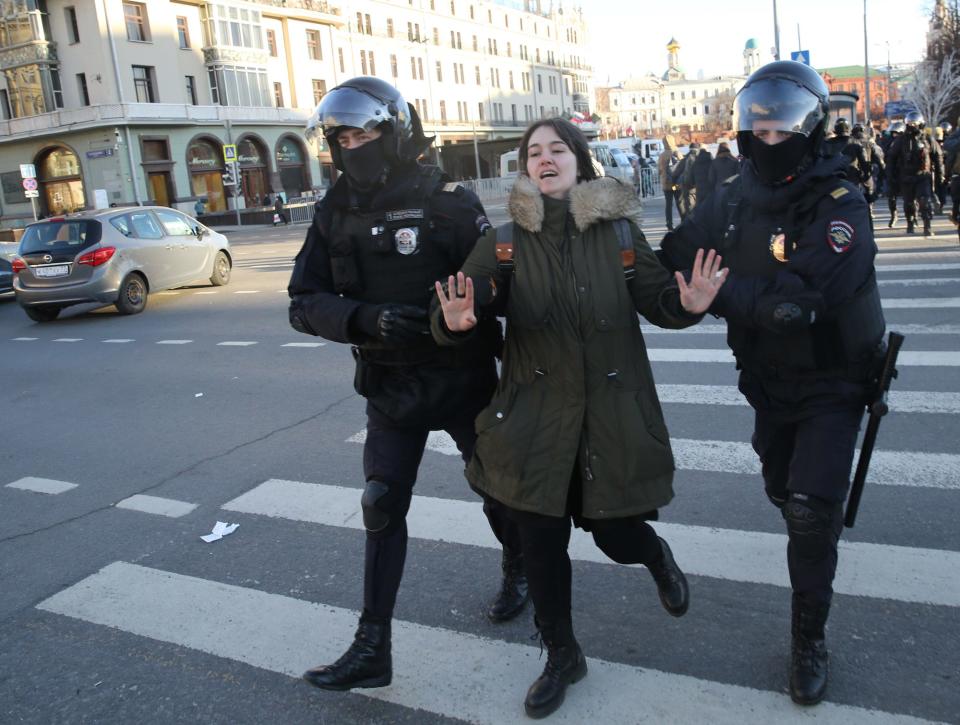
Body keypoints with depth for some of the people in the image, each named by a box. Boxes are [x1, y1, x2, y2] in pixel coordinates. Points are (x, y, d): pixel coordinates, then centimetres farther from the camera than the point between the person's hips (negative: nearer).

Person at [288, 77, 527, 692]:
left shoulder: (448, 201, -12)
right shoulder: (336, 213, -1)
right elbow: (306, 303, -8)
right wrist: (368, 319, -24)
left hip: (462, 379, -3)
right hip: (390, 386, 3)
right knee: (382, 508, 4)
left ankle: (520, 570, 45)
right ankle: (372, 647, 14)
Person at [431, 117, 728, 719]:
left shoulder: (620, 233, -3)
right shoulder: (506, 242, -4)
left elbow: (657, 300, -1)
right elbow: (466, 301, -11)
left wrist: (688, 304, -23)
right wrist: (456, 321, -35)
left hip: (615, 414, 0)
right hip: (536, 418, 1)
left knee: (615, 534, 8)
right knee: (542, 545, 8)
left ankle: (656, 555, 49)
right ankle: (562, 657, 34)